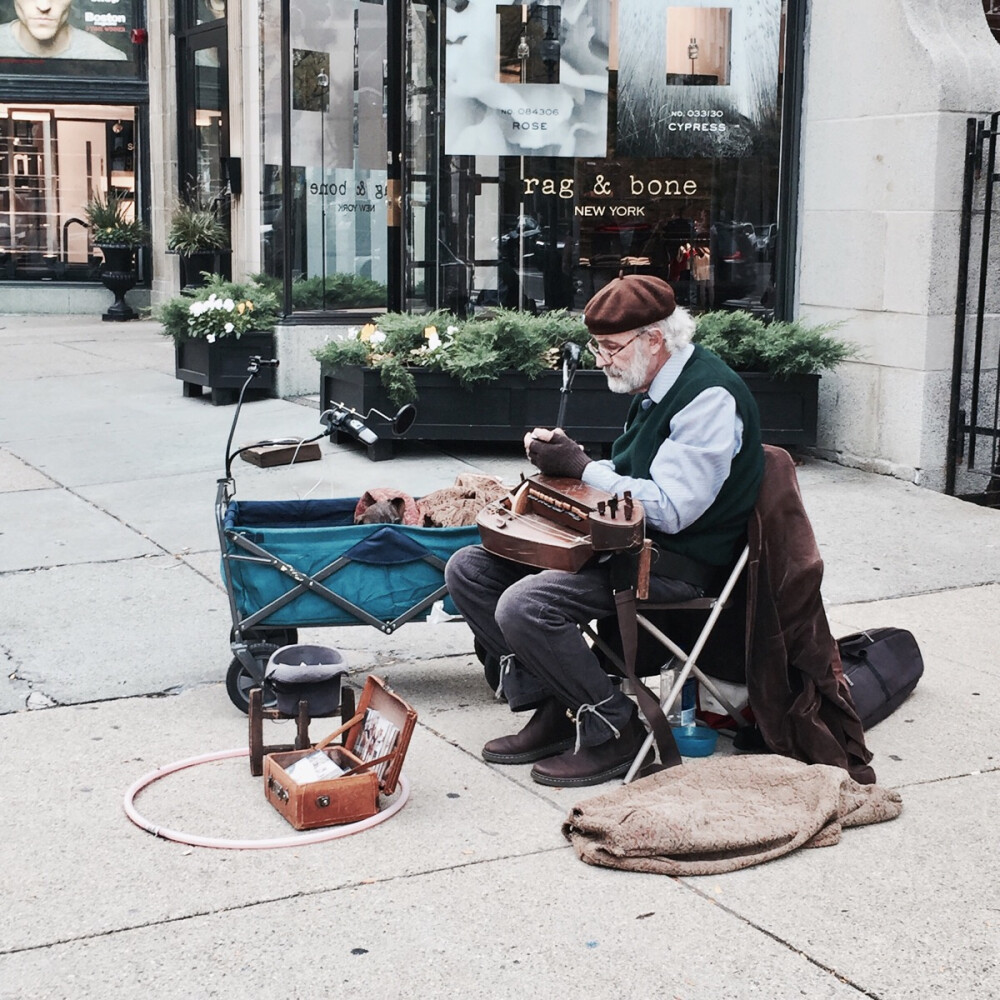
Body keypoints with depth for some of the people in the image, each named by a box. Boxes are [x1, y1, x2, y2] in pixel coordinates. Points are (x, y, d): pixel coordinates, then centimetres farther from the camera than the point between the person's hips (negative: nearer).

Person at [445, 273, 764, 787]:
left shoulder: (710, 397, -18)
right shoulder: (655, 388, 13)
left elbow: (670, 509, -25)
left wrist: (580, 468, -20)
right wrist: (566, 454, 4)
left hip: (677, 559, -10)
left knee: (525, 606, -28)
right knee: (468, 569, 2)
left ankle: (614, 730, -9)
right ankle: (553, 709, 3)